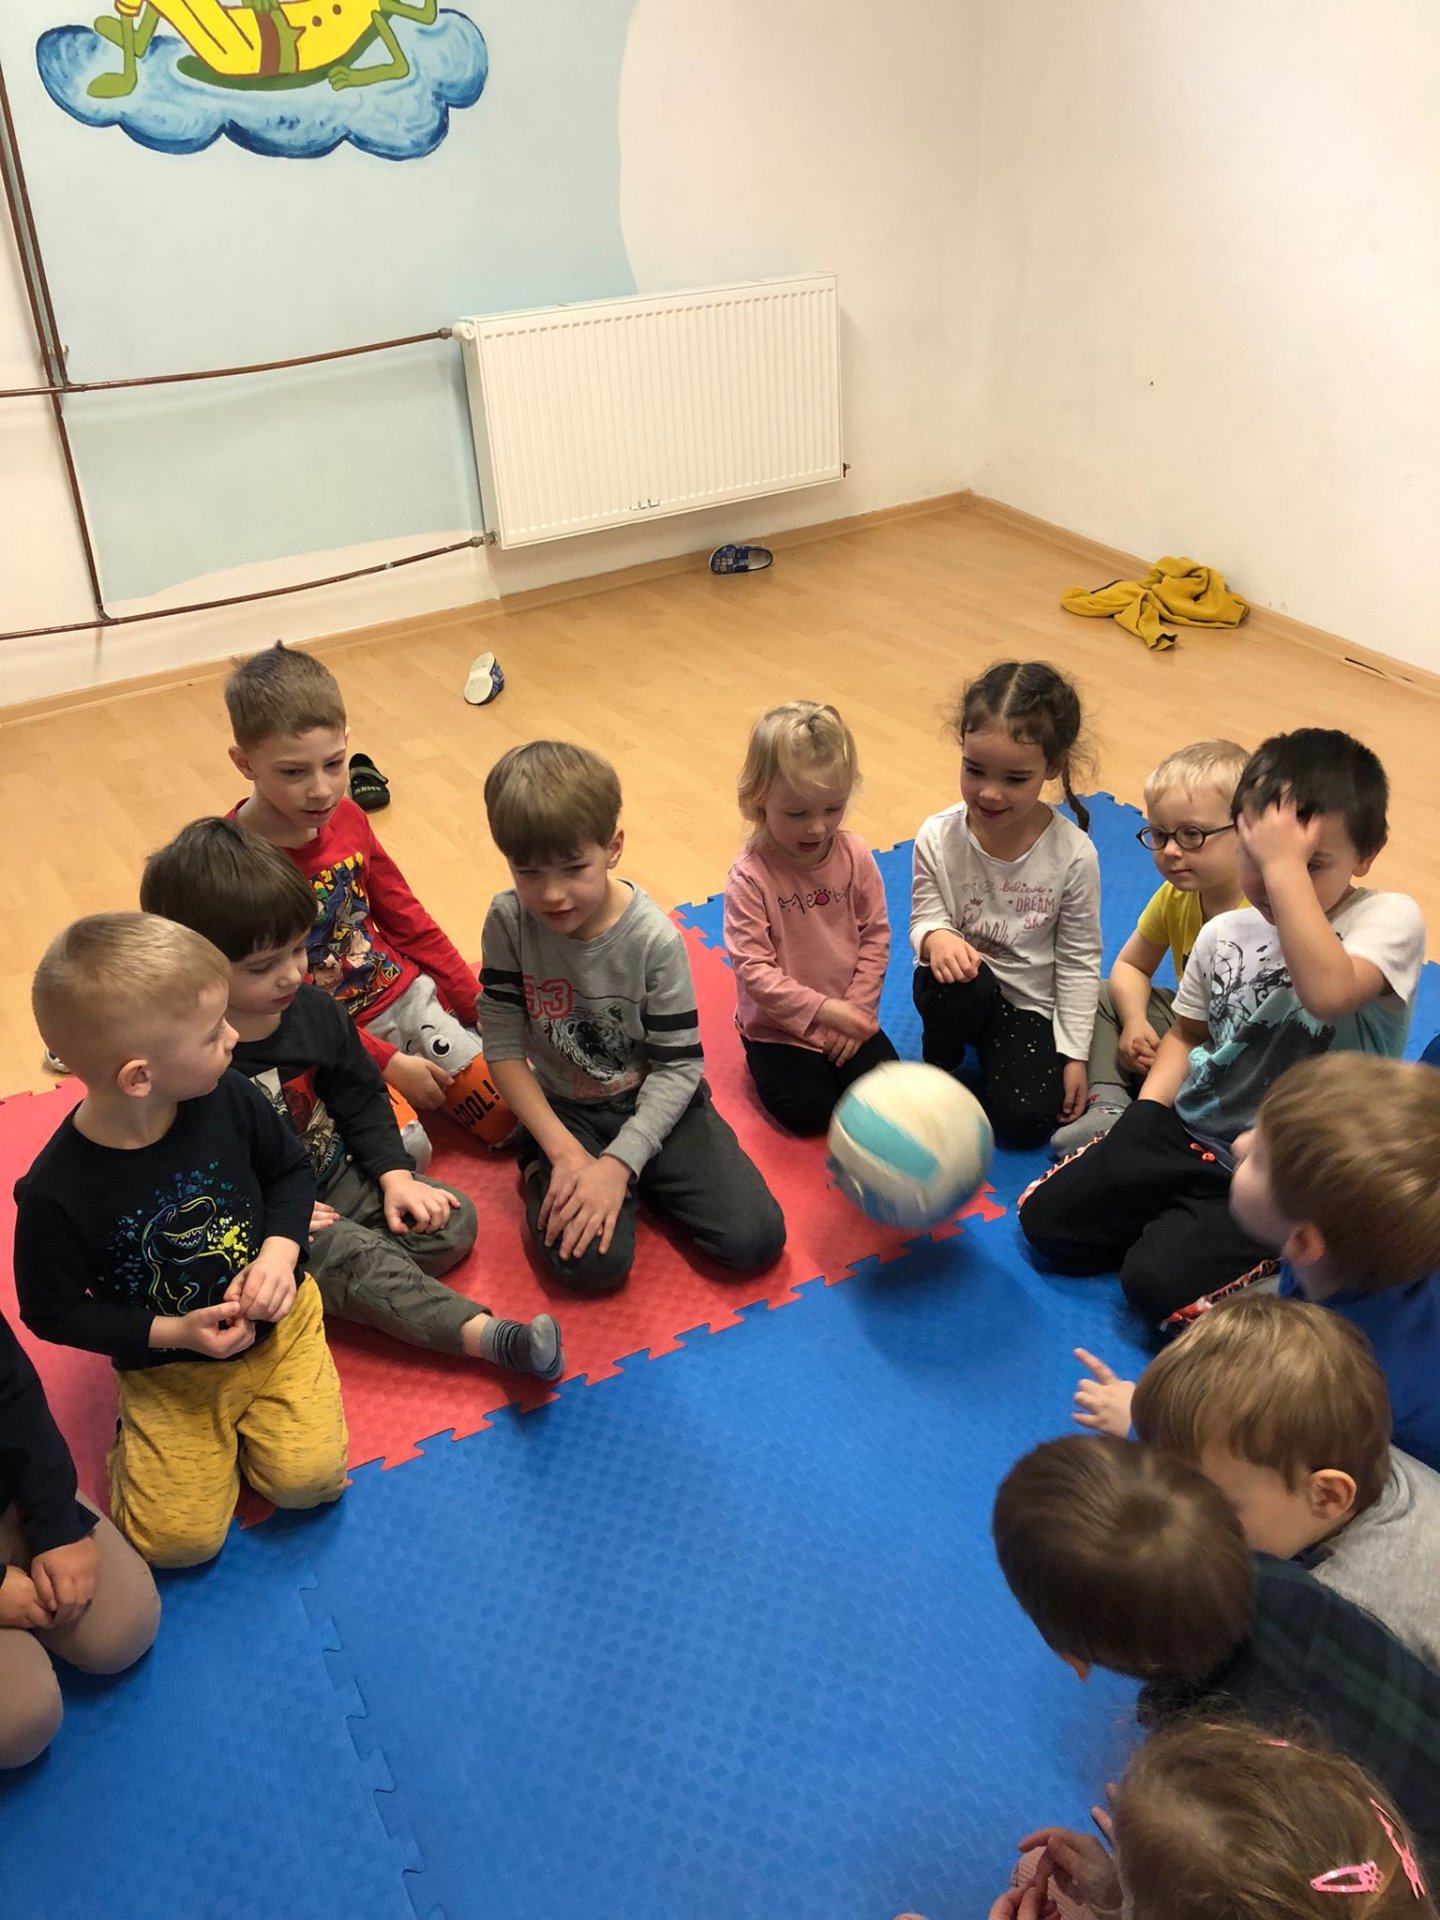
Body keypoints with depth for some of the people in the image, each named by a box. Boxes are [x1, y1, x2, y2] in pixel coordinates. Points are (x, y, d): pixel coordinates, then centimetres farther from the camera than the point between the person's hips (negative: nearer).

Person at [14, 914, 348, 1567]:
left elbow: (289, 1170, 3)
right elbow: (51, 1312, -11)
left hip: (279, 1322, 2)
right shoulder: (56, 1193, -26)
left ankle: (243, 1423, 19)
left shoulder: (229, 1099, -17)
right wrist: (172, 1333, -19)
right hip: (167, 1368, -2)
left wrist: (280, 1250, -15)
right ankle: (137, 1437, 22)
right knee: (178, 1538, -7)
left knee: (309, 1477, -12)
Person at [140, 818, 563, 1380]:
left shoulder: (312, 1011, -6)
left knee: (453, 1220, -5)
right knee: (362, 1258, -28)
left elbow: (361, 1097, 7)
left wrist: (393, 1174, -6)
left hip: (335, 1177, 7)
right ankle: (491, 1338, -30)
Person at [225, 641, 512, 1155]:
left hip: (403, 992, 5)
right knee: (406, 1148, -27)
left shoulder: (347, 818, -3)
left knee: (514, 1114, -2)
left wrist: (478, 1004, 7)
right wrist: (387, 1062, -19)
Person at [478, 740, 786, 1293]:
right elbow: (503, 1045, -11)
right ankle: (544, 1172, 7)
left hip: (652, 1102, 0)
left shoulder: (654, 938, -20)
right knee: (589, 1262, -24)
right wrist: (565, 1151, -19)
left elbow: (678, 1066, -15)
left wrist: (617, 1163, -24)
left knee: (756, 1239, -13)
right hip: (563, 1109, 0)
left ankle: (627, 1178, 10)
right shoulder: (509, 921, -15)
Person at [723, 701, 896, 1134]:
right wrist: (821, 1009, -27)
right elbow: (753, 969, -21)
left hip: (847, 1017, 3)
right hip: (778, 1027, -3)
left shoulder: (855, 856, -7)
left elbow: (875, 936, -1)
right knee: (805, 1109, -18)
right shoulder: (750, 877, -20)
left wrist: (855, 1009, -8)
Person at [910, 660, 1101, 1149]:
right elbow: (925, 917, -5)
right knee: (964, 984, -36)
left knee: (1024, 1121, -17)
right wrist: (936, 937, -32)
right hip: (961, 982, 1)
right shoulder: (938, 838, -16)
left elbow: (1079, 960, -7)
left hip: (1029, 1001, 0)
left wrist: (1073, 1053, -6)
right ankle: (939, 1067, -3)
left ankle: (991, 1053, 16)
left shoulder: (1073, 854, -17)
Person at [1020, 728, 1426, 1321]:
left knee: (1158, 1282, -21)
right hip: (1188, 1129, 6)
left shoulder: (1390, 920, -15)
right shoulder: (1225, 933, 3)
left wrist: (1288, 867, -35)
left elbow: (1327, 992, -38)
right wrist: (1144, 1115, 3)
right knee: (1047, 1218, -4)